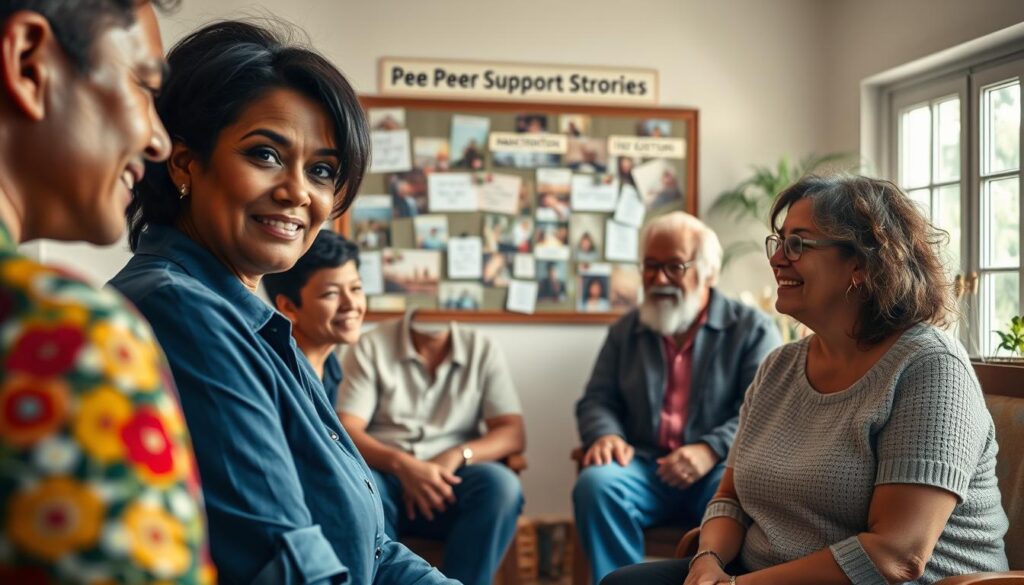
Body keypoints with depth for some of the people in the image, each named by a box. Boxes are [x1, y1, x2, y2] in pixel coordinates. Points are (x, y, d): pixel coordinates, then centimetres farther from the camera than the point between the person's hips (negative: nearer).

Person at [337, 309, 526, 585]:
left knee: (501, 484, -30)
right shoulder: (371, 347, 3)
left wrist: (456, 456, -19)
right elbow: (346, 431, -6)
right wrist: (402, 464, -24)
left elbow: (513, 434, 0)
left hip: (450, 480, 1)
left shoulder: (483, 350, 7)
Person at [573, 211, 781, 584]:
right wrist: (605, 435, -8)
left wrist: (711, 450, -20)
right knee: (595, 483, -30)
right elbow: (596, 399, 17)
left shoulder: (752, 329, 9)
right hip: (644, 469, 3)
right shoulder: (625, 331, 21)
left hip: (720, 470, -2)